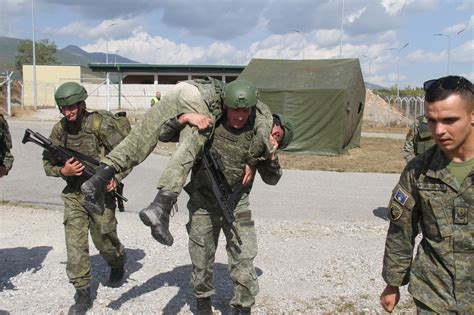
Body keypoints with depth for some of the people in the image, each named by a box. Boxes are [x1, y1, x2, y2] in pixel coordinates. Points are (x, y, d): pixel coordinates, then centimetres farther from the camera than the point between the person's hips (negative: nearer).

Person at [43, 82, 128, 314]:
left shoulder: (100, 124, -15)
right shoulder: (59, 130, 0)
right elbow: (47, 163, 7)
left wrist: (115, 177, -23)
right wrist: (63, 171, -13)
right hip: (74, 195, 4)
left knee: (105, 241, 8)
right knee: (75, 245, -2)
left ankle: (118, 262, 42)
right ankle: (82, 293, 9)